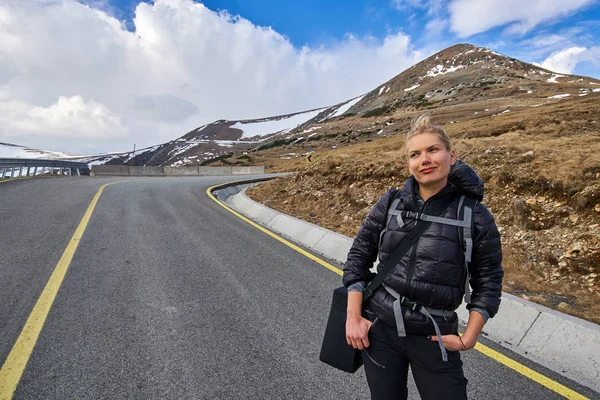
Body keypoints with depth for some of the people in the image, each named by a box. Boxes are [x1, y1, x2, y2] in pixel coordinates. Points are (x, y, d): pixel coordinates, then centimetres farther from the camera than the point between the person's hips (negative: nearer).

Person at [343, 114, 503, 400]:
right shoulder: (390, 203, -4)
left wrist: (468, 339, -4)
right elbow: (358, 256, -1)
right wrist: (353, 317, -4)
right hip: (378, 328, 2)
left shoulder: (474, 216, -8)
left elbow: (488, 282, 0)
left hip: (434, 337, -1)